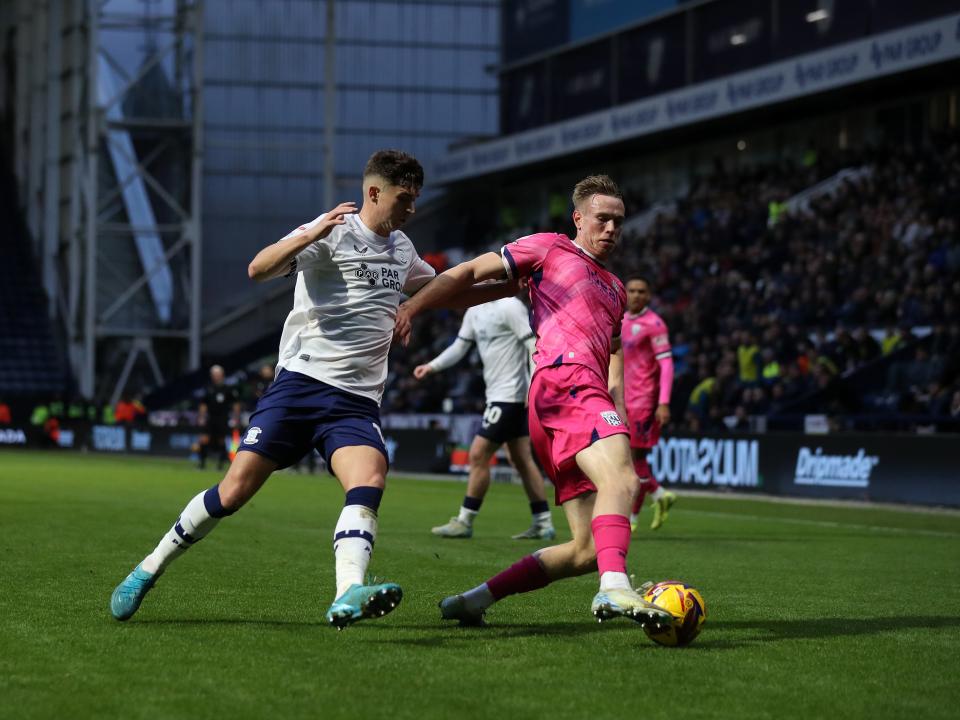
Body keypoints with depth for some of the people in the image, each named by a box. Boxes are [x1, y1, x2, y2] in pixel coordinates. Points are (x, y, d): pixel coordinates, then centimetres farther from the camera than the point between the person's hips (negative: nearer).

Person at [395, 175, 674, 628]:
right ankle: (614, 589, -57)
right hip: (566, 379, -8)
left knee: (587, 548, 0)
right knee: (620, 480, -34)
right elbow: (469, 272, 11)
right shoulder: (549, 249, 14)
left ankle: (474, 600, 7)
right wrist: (410, 308, -1)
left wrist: (619, 419, 16)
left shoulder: (616, 289, 34)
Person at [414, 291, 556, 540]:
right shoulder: (475, 310, 12)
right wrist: (431, 366, 0)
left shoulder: (510, 307, -15)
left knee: (478, 455, -7)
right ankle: (543, 524, 16)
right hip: (499, 395, 9)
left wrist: (534, 387, -25)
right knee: (522, 459, 11)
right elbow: (460, 347, 14)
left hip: (509, 396, -9)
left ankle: (464, 522, 0)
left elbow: (534, 345, -18)